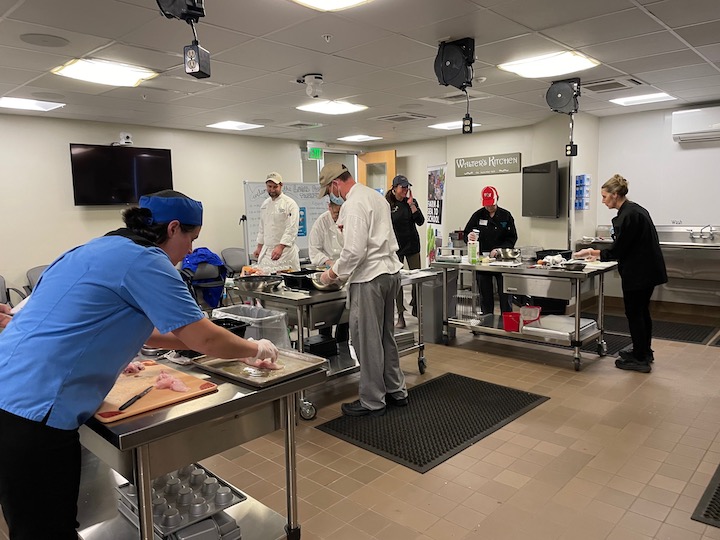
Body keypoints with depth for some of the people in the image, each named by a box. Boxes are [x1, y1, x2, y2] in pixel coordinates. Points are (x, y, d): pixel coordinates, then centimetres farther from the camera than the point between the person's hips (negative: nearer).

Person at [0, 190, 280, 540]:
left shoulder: (108, 248, 16)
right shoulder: (144, 260, -13)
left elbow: (146, 331, 24)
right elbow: (204, 338, -13)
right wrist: (253, 349, 7)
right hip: (34, 408, -10)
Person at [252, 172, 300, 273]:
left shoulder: (290, 204, -9)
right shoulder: (265, 204, 13)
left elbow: (291, 230, -17)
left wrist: (280, 247, -25)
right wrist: (259, 246, 20)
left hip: (285, 249, -6)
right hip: (266, 250, 6)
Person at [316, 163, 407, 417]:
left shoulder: (353, 204, -15)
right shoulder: (376, 196, 15)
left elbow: (355, 250, -22)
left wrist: (333, 274, -7)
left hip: (370, 278, -10)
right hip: (390, 271, 10)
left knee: (367, 340, 2)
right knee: (385, 335, 19)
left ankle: (372, 401, 13)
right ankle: (396, 391, 30)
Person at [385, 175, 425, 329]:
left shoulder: (411, 202, 5)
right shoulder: (387, 204, -4)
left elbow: (420, 221, -4)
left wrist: (411, 205, -11)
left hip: (412, 245, 3)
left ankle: (416, 308, 22)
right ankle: (400, 315, 8)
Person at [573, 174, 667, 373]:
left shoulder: (628, 215, -20)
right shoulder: (634, 210, 11)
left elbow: (619, 249, -19)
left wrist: (593, 252, -9)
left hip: (639, 272, -10)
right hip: (647, 270, 10)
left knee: (634, 313, 0)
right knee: (642, 311, 19)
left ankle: (640, 360, 8)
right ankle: (644, 351, 32)